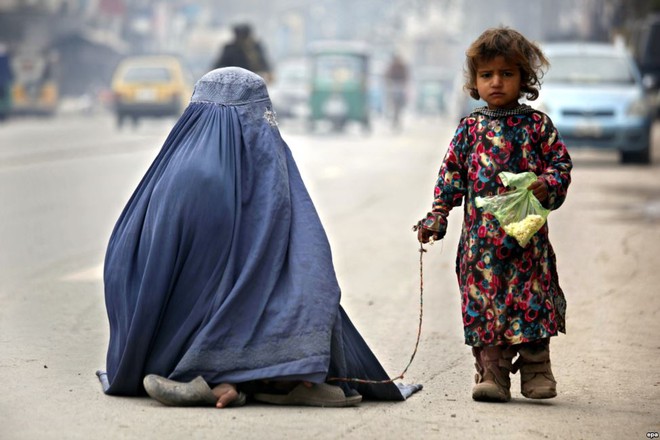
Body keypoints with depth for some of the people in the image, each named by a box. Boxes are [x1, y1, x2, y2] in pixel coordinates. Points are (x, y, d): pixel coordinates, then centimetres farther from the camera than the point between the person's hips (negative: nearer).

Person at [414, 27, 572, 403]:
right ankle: (492, 372, 2)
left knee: (531, 295, 0)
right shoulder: (470, 128, 8)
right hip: (481, 235, 1)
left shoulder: (537, 125, 4)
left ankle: (536, 370, 12)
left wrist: (547, 186, -15)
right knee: (483, 298, -2)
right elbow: (451, 174, 10)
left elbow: (562, 163, 5)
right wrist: (437, 216, 4)